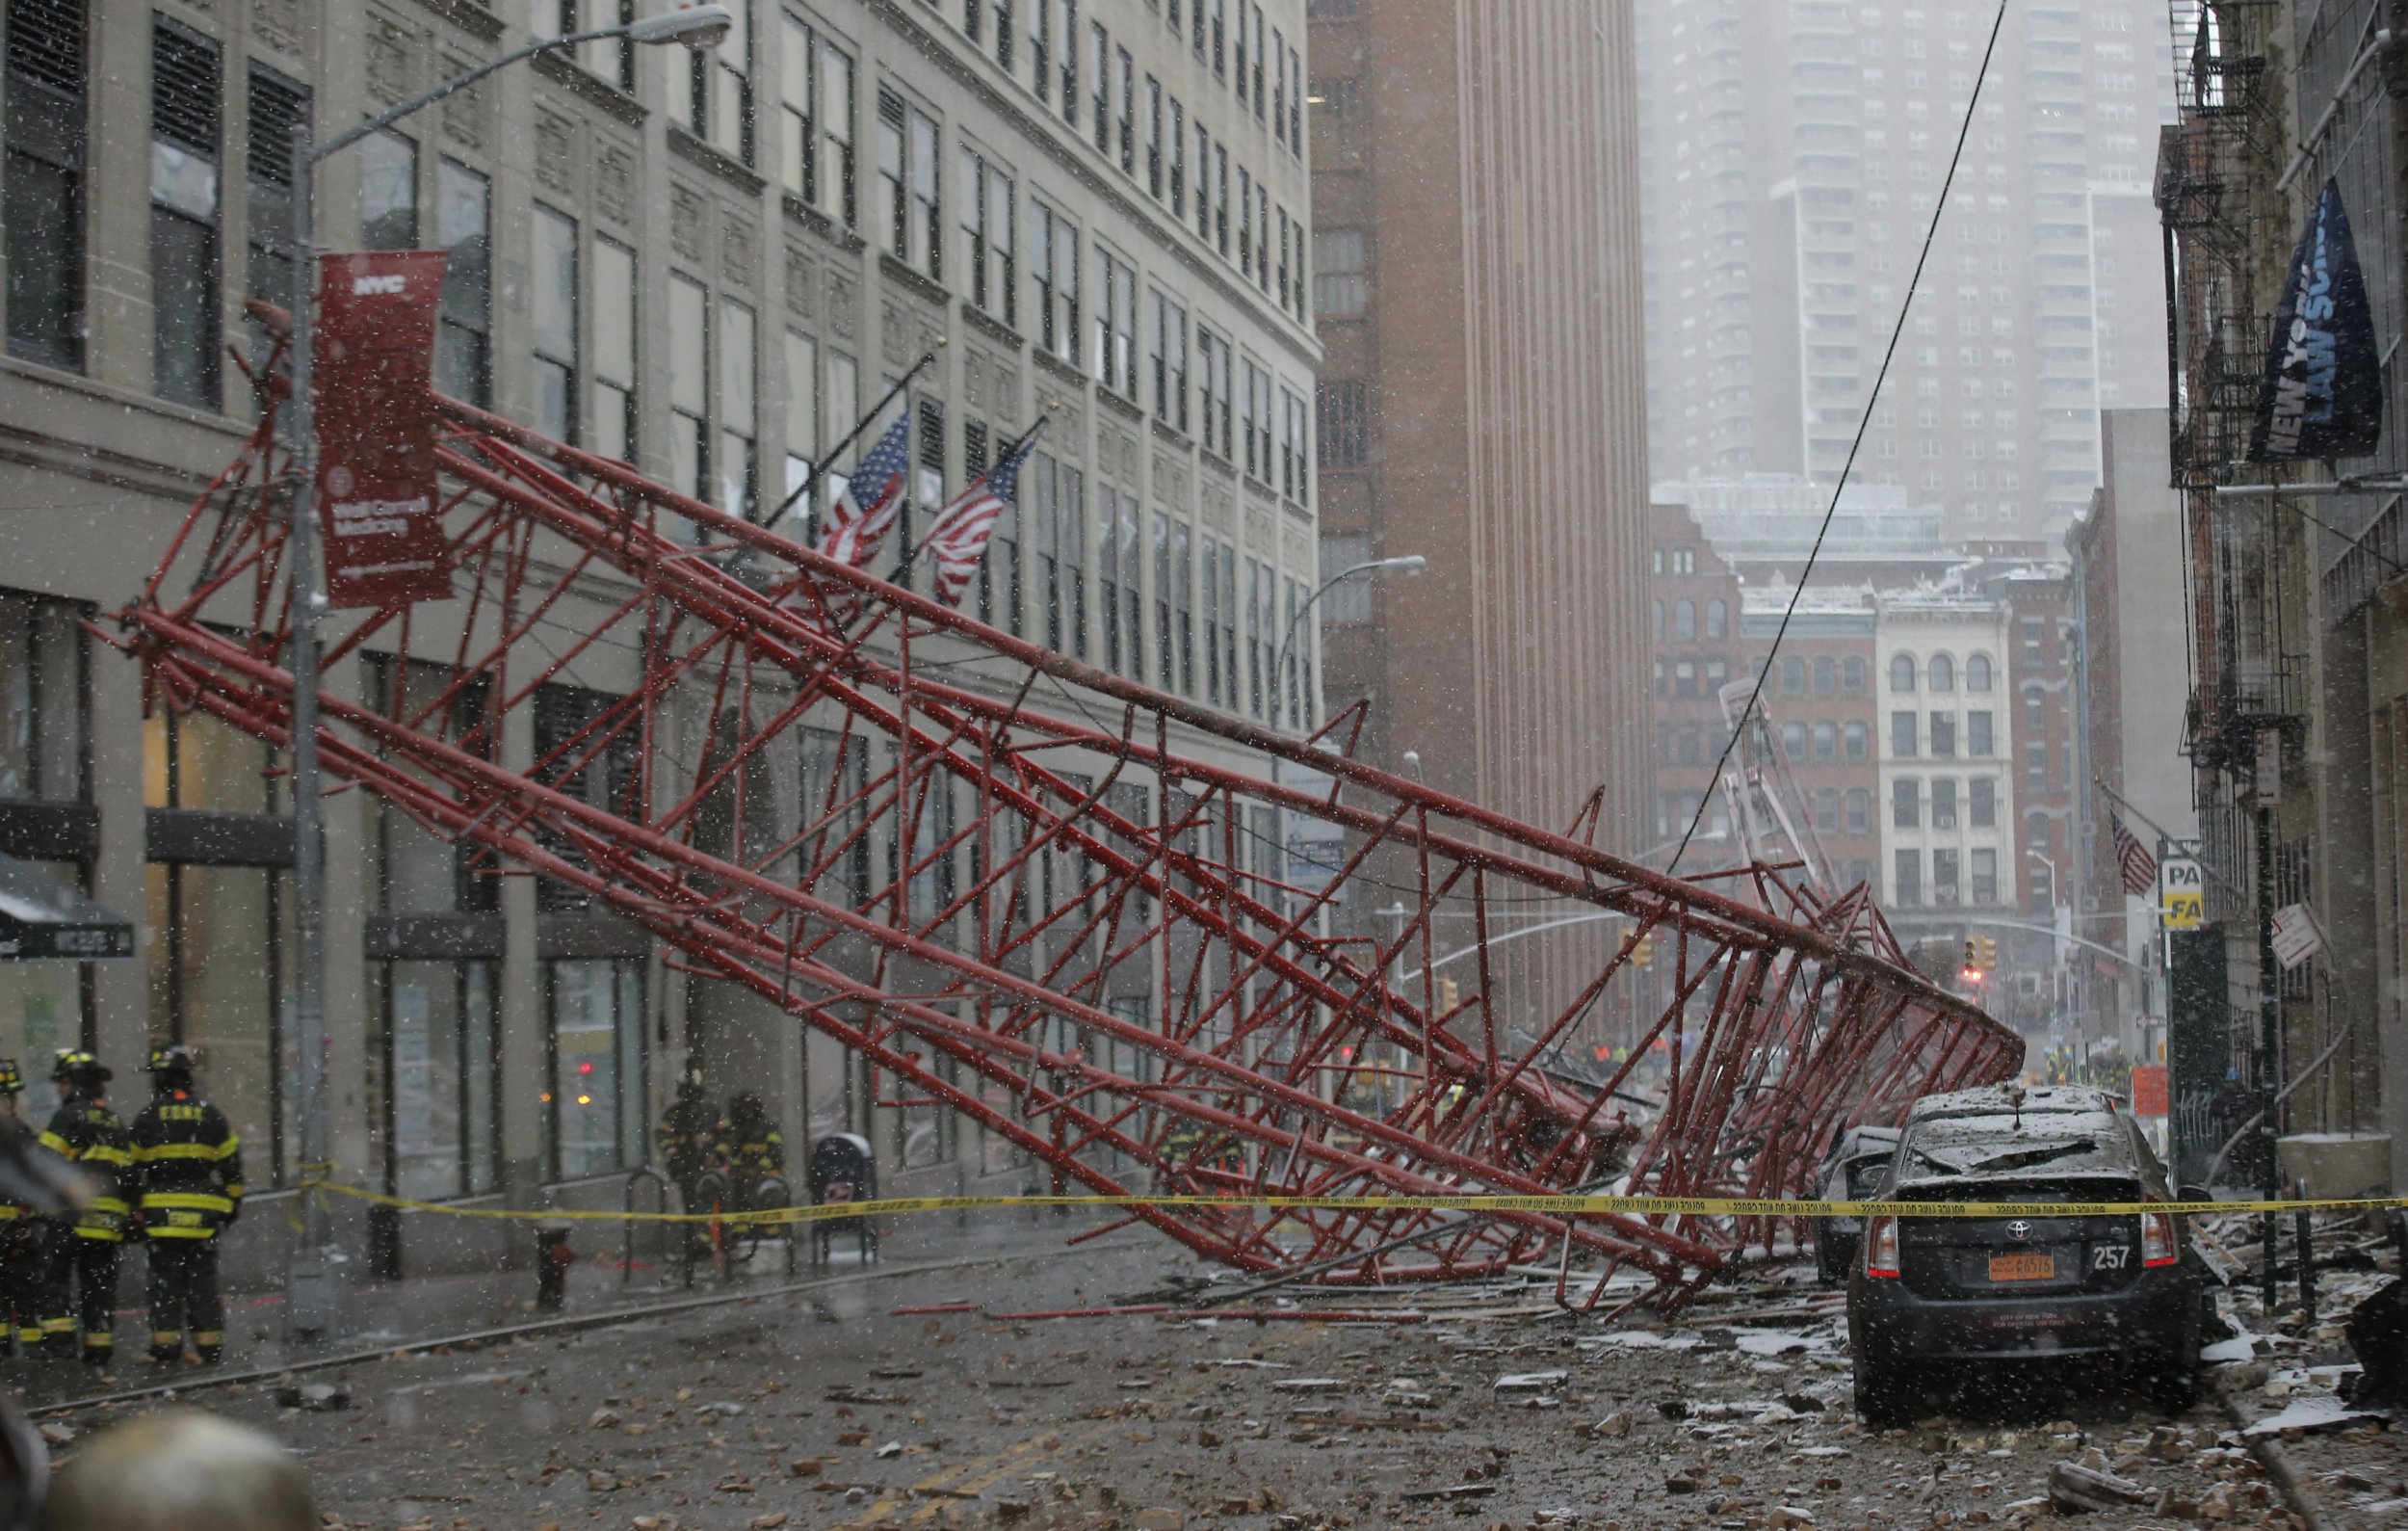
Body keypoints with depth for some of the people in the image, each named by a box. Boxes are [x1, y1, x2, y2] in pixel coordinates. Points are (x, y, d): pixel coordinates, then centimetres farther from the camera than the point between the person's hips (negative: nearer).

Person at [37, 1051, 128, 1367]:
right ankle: (99, 1351, 8)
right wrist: (130, 1222, 21)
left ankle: (58, 1338, -11)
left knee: (55, 1281, 0)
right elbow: (130, 1175, 19)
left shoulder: (69, 1116, -4)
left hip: (72, 1217, -6)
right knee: (100, 1287, 10)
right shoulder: (117, 1125, 19)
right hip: (110, 1221, 6)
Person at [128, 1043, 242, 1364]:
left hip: (161, 1213, -2)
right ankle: (210, 1343, 4)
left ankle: (166, 1342, 0)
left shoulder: (147, 1118, -2)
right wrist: (232, 1203, 17)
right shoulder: (211, 1116, 4)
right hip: (203, 1213, 2)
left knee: (165, 1278, 3)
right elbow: (231, 1164, 8)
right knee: (202, 1277, 6)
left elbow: (133, 1169, 2)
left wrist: (134, 1210, 10)